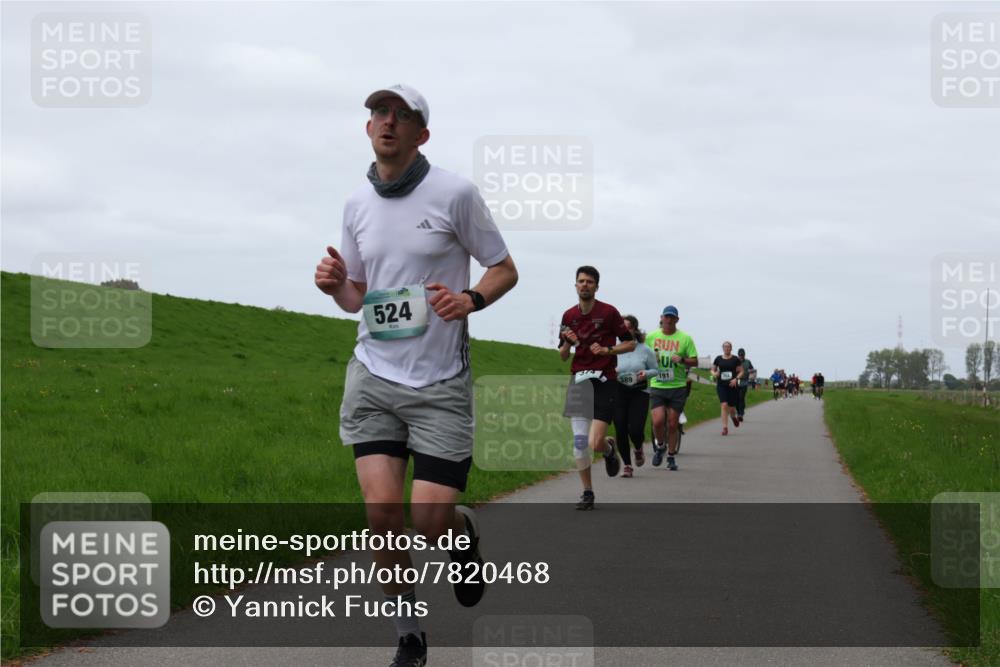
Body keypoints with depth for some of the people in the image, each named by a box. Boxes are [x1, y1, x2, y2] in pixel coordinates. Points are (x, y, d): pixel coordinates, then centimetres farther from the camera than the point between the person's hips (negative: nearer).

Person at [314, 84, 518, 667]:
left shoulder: (455, 193, -6)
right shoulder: (358, 204, 8)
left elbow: (505, 270, 2)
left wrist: (470, 300, -19)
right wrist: (335, 286, -5)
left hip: (440, 383, -3)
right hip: (374, 376, 3)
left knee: (430, 521, -8)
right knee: (382, 510, -8)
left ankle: (465, 532, 31)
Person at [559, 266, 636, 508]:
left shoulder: (609, 312, -3)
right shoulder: (569, 316, 9)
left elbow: (630, 343, 2)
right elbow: (562, 356, 15)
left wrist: (607, 349, -13)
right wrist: (568, 343, -7)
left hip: (604, 381, -4)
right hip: (578, 380, 4)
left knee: (596, 443, -12)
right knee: (579, 441, -3)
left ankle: (610, 448, 26)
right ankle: (587, 493, 9)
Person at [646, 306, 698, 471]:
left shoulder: (685, 338, 0)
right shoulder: (651, 337, 5)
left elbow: (694, 361, 2)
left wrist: (682, 360, -18)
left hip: (677, 387, 0)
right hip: (657, 386, 0)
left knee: (672, 424, 4)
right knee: (658, 421, -14)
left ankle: (671, 457, 19)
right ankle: (660, 446, 15)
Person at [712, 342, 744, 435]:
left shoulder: (735, 359, 1)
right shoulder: (718, 359, 6)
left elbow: (741, 371, 4)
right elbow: (713, 370, 15)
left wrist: (736, 379, -13)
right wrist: (714, 374, -8)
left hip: (732, 385, 0)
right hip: (721, 385, 0)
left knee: (731, 407, 5)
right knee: (724, 405, -14)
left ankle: (733, 417, 43)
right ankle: (725, 427, -10)